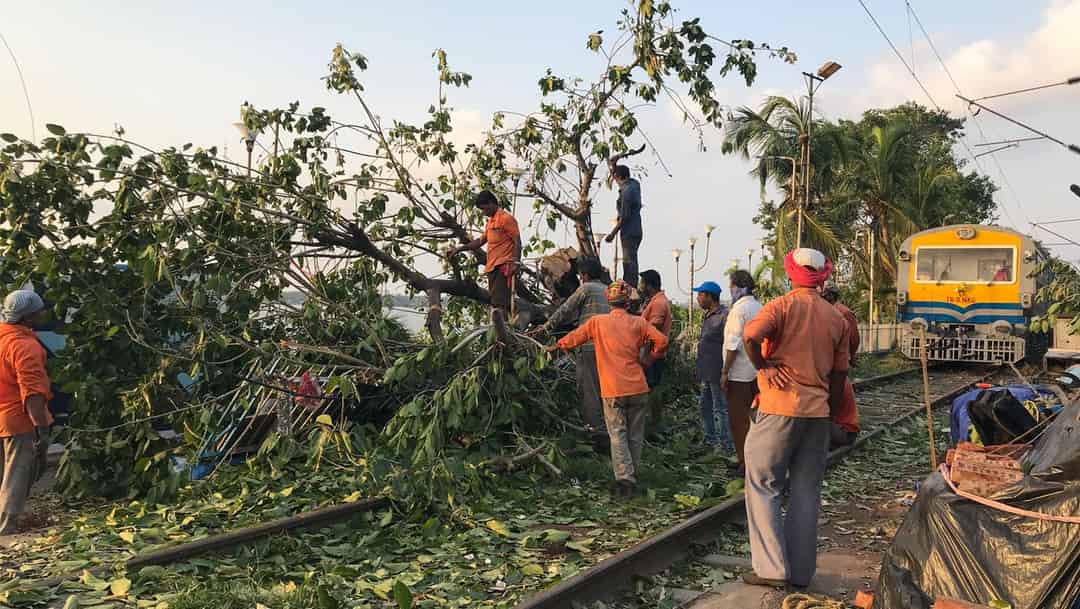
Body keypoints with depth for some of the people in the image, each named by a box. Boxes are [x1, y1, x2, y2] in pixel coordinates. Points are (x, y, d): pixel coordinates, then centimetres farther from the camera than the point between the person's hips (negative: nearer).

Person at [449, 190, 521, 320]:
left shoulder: (506, 218, -4)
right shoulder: (490, 221, 23)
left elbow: (517, 242, -9)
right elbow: (481, 241, 30)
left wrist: (516, 262, -21)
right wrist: (460, 249, 24)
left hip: (503, 266, -9)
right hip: (492, 267, 9)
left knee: (499, 303, -18)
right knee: (494, 302, 5)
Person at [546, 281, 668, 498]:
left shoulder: (597, 322, -1)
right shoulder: (638, 323, 1)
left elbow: (574, 338, 7)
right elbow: (661, 340, -7)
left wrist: (555, 347, 25)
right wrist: (648, 360, 8)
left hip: (612, 390, -1)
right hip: (638, 388, 2)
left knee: (617, 435, 2)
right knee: (635, 436, 13)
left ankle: (624, 478, -11)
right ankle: (633, 477, 21)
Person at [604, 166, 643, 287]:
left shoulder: (626, 191, -19)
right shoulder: (635, 184, 6)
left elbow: (624, 217, -21)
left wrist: (613, 234, -15)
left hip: (629, 233, -9)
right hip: (637, 231, 9)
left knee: (629, 262, -6)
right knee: (631, 261, 15)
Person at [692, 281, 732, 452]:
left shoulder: (723, 316, -17)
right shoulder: (708, 316, 14)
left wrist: (724, 372, -22)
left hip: (717, 372, -10)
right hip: (706, 372, 10)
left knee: (721, 409, -2)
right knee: (706, 406, 18)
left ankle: (726, 445, 6)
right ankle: (710, 439, 30)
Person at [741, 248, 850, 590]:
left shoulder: (782, 306, -6)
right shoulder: (837, 318, 10)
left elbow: (750, 335, -26)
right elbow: (839, 375, 13)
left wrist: (763, 367, -10)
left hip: (778, 408, -5)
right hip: (817, 412, 5)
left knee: (764, 487, 4)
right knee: (806, 493, 10)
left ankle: (772, 569, 3)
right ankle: (801, 572, 16)